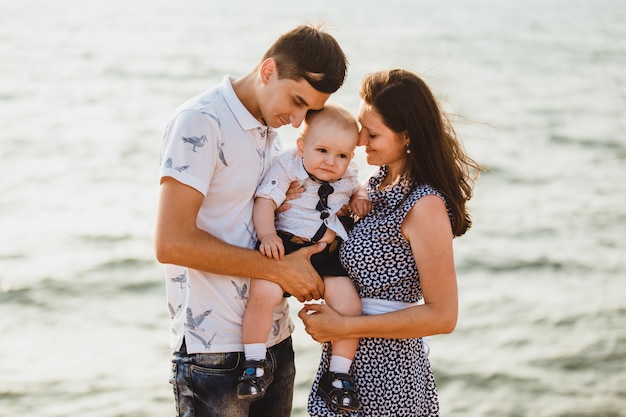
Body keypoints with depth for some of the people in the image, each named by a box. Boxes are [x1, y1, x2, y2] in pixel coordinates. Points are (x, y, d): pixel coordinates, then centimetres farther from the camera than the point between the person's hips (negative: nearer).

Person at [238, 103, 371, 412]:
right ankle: (255, 365, -12)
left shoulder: (348, 175, 9)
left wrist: (362, 201, 8)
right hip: (285, 246, -4)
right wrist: (267, 234, -29)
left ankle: (339, 375, 6)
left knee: (349, 305, -13)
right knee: (264, 292, -29)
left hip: (329, 254, 4)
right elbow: (264, 202, -13)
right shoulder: (286, 166, -6)